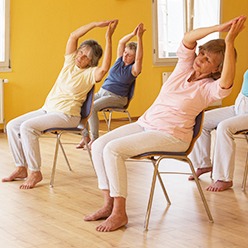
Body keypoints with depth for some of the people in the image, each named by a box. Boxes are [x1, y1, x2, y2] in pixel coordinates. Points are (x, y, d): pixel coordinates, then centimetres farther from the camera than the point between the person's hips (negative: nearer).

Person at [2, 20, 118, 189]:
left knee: (27, 127, -27)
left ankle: (35, 172, -19)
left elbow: (104, 68, -30)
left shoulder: (90, 73, -8)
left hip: (66, 115, -8)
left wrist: (108, 38, -29)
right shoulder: (70, 62, 10)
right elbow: (73, 36, 1)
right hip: (47, 109, 8)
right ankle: (21, 168, 4)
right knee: (12, 126, -4)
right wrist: (95, 24, -9)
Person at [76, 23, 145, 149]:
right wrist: (133, 34, -16)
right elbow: (121, 42, 0)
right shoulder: (120, 60, 10)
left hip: (117, 97, -7)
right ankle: (85, 136, -10)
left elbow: (139, 57, -26)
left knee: (91, 108, -30)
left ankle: (94, 139, -20)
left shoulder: (133, 69, -6)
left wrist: (139, 37, -31)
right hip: (102, 92, 7)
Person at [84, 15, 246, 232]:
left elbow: (226, 83, -36)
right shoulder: (186, 64, 4)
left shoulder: (209, 88, -12)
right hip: (146, 123, 7)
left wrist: (230, 42, -38)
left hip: (172, 135, -7)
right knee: (99, 146, -8)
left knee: (113, 150, -24)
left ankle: (119, 213, -15)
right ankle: (109, 204, -1)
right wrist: (219, 27, -25)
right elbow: (188, 38, -13)